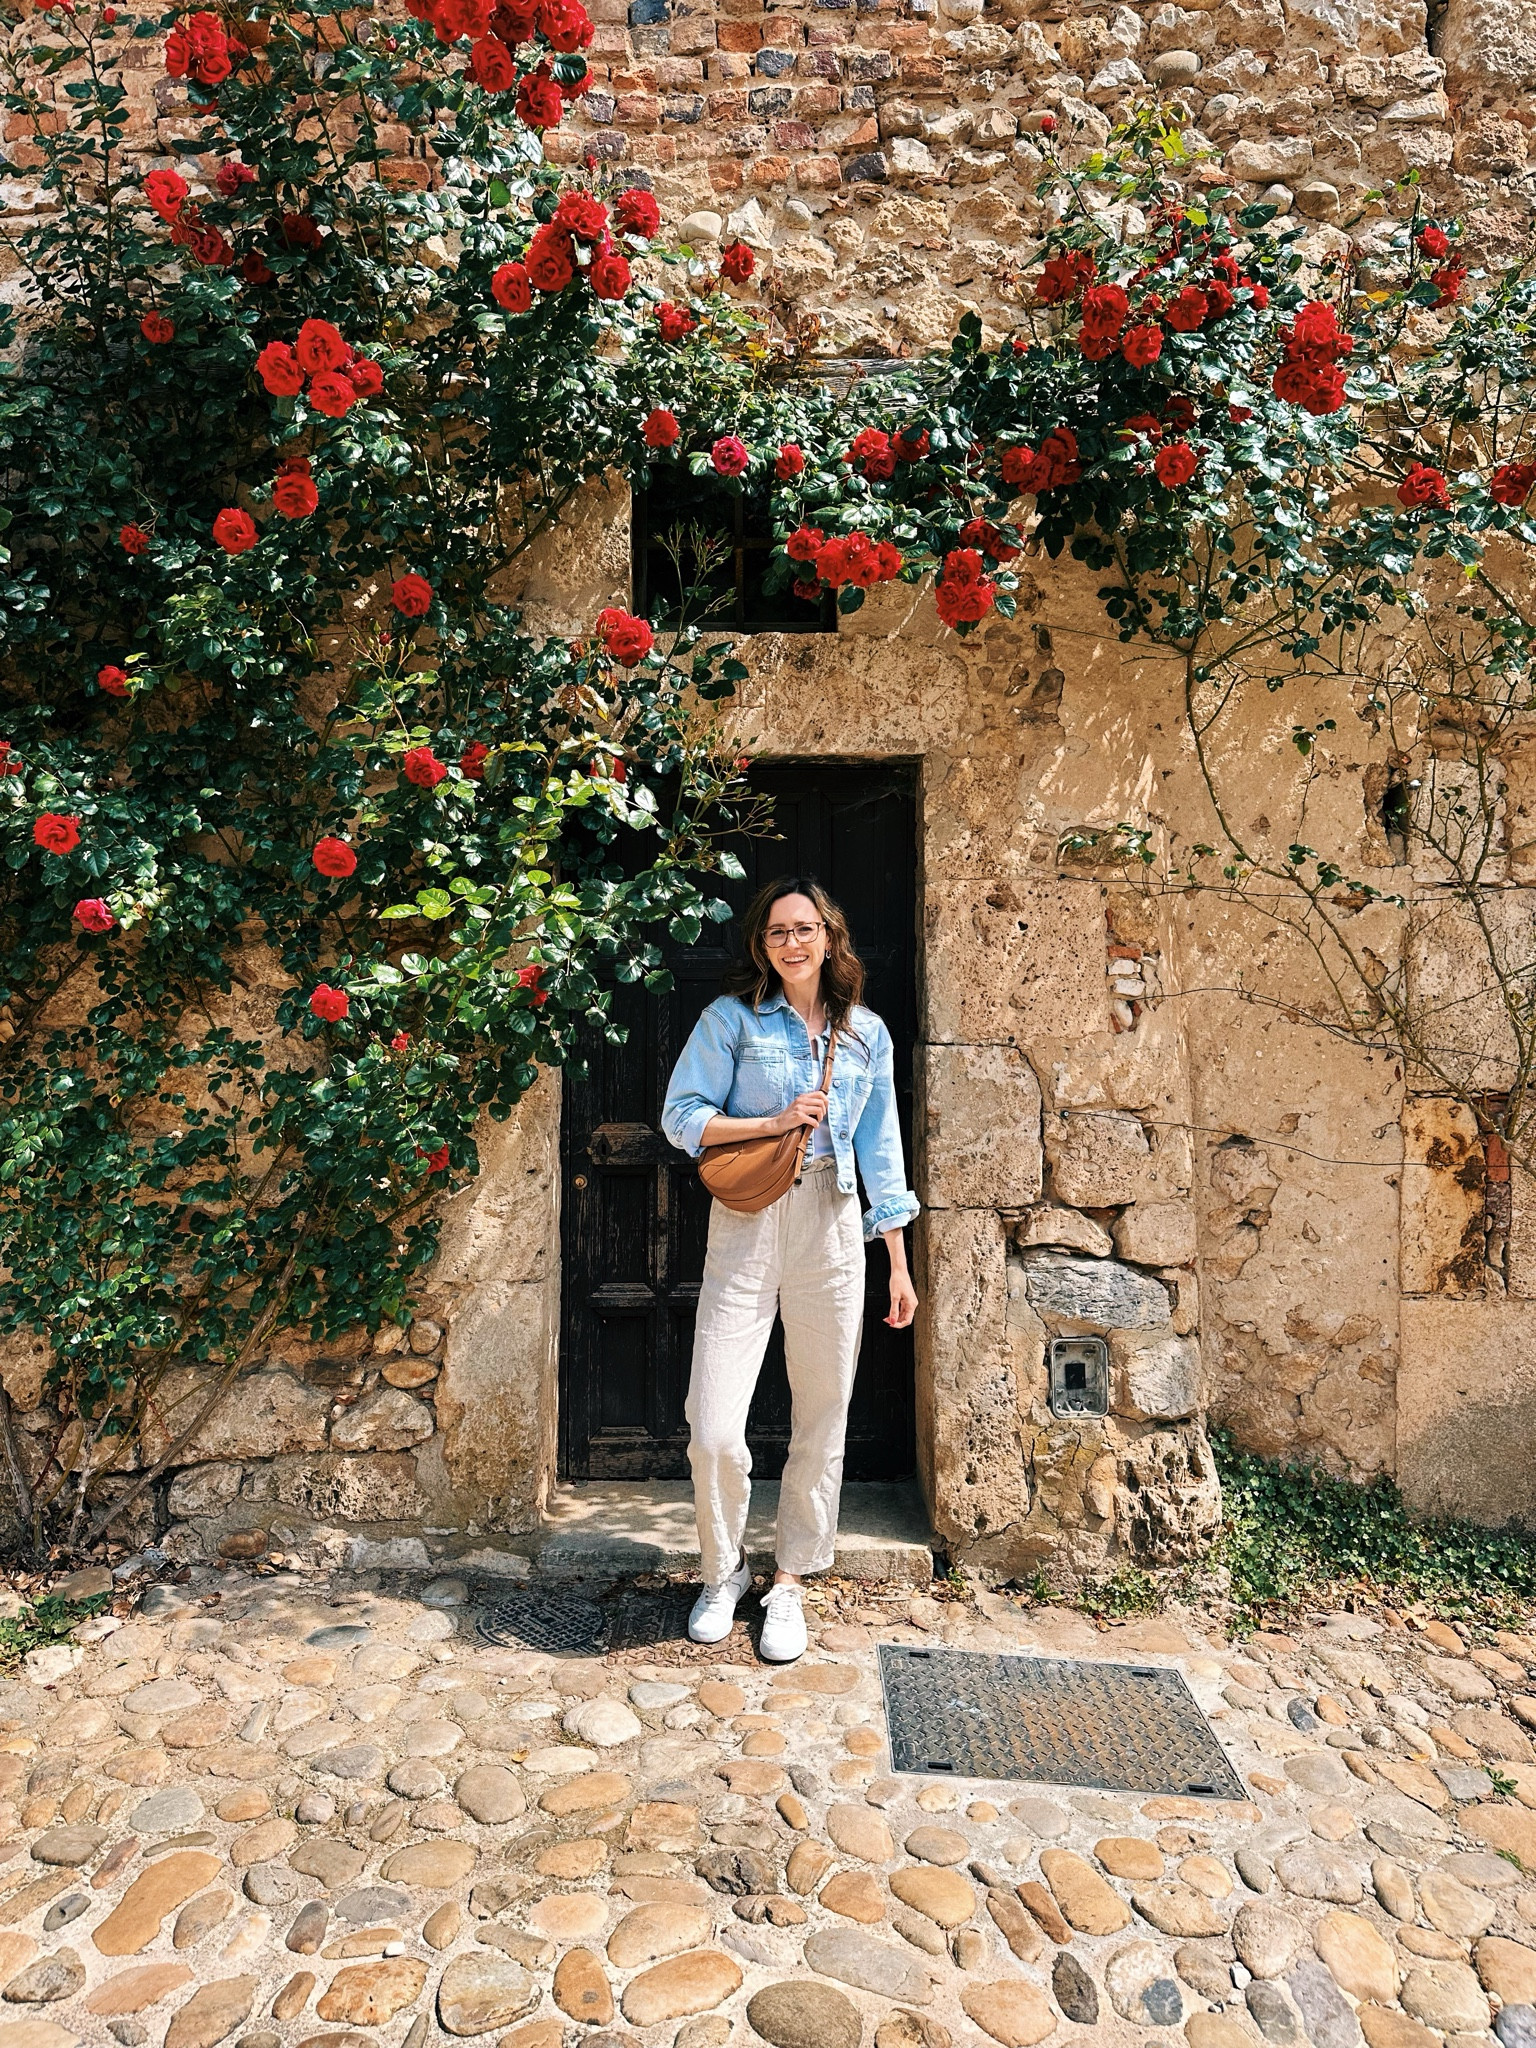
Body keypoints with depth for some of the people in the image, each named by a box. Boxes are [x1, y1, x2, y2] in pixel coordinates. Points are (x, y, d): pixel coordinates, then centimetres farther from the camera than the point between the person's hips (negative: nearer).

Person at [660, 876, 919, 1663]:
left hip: (831, 1232, 3)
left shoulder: (866, 1033, 9)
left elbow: (879, 1147, 10)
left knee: (822, 1419, 9)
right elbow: (681, 1116, -2)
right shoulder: (733, 1018, 1)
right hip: (746, 1229, -2)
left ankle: (789, 1583, 29)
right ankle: (723, 1572, 23)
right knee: (714, 1429, -6)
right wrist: (774, 1122, -12)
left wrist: (899, 1262, 8)